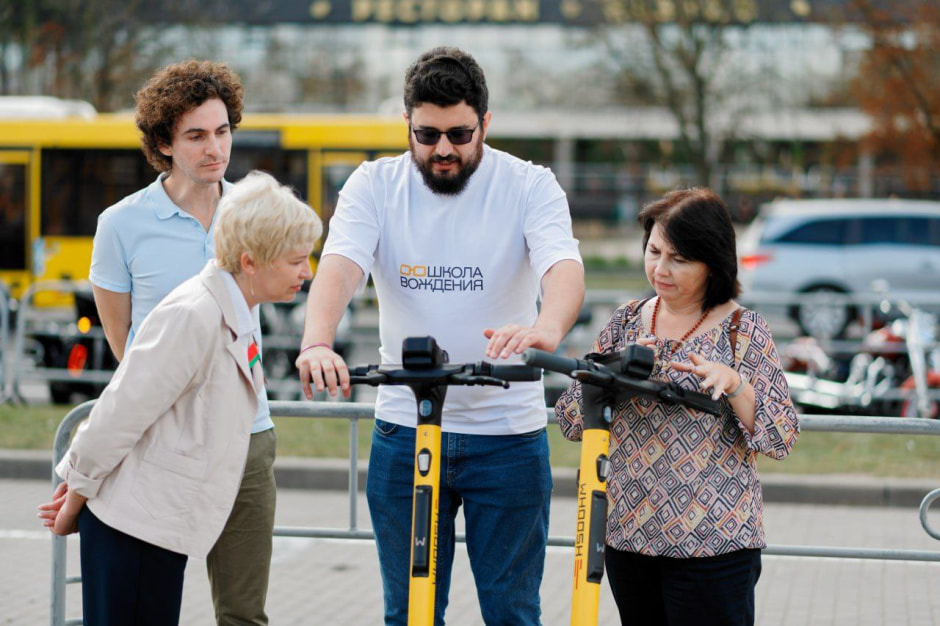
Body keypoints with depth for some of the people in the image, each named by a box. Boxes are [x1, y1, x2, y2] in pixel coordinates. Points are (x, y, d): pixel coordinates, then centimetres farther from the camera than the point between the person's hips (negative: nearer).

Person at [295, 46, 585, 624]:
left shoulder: (530, 186, -4)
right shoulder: (375, 186, 0)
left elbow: (564, 268, -21)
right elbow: (339, 267, -16)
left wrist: (546, 328, -45)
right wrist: (317, 342, -39)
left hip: (508, 435, -1)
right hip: (405, 430, 1)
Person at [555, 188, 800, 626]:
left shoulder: (742, 330, -3)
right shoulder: (627, 322, 8)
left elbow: (782, 439, -9)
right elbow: (571, 422, 6)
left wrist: (734, 383, -24)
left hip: (713, 544, -4)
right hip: (627, 535, 4)